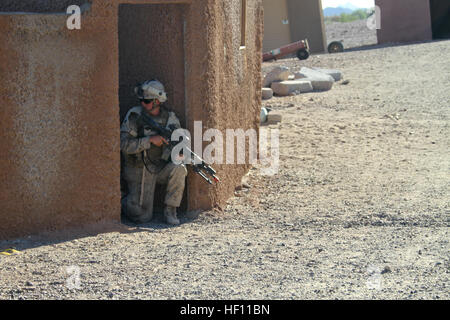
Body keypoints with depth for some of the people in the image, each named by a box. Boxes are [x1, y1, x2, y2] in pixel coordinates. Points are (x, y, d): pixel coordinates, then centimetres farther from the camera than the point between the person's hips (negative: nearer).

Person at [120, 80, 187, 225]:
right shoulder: (134, 116, -12)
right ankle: (122, 199, 24)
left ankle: (170, 210, -13)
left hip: (161, 168, 3)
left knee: (178, 169, -30)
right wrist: (150, 140, -30)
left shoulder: (170, 117, -2)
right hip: (139, 171, -3)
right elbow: (124, 145, -20)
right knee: (143, 217, -9)